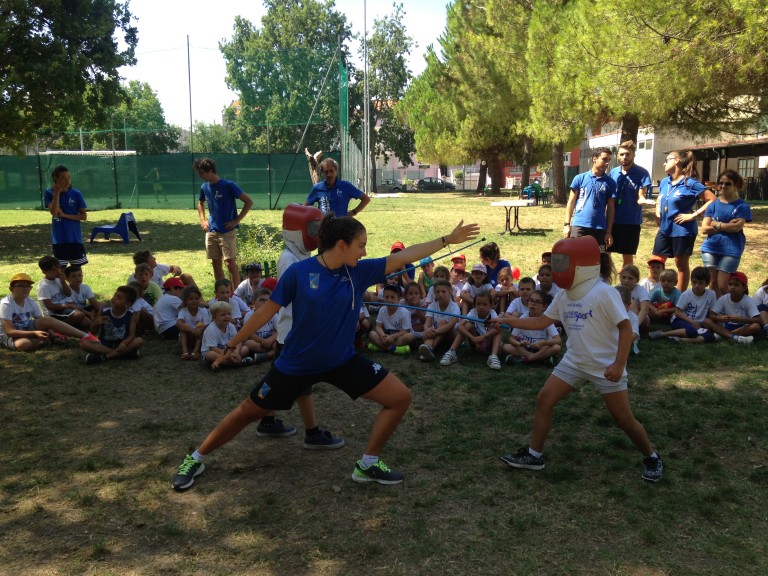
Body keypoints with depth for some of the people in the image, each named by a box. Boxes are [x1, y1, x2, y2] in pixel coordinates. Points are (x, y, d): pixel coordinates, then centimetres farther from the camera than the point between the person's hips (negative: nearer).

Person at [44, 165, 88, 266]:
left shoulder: (76, 194, -1)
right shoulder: (49, 193, -2)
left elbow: (84, 216, -3)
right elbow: (54, 212, -17)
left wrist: (64, 215, -13)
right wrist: (57, 192, -17)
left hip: (75, 238, 0)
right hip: (59, 239, 0)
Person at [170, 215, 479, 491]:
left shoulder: (360, 272, -8)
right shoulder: (299, 272, -18)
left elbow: (405, 255, -9)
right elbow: (267, 310, -9)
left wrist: (448, 239, -12)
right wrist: (233, 344, -2)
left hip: (343, 361, 4)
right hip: (296, 363, -3)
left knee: (400, 398, -4)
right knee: (247, 412, 9)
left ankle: (368, 464, 11)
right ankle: (196, 459, 33)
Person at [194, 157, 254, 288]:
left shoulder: (228, 185, -13)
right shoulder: (204, 187, 6)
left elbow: (249, 202, -13)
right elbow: (200, 203, 27)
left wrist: (237, 220, -13)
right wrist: (202, 220, 12)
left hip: (227, 231, -6)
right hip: (211, 231, 6)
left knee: (230, 263, -7)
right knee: (216, 263, 10)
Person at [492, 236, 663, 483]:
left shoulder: (603, 293, -19)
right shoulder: (563, 296, 1)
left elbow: (625, 327, -19)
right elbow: (542, 322, 10)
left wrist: (619, 364, -26)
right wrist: (508, 321, 4)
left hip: (606, 366, -6)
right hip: (574, 362, 6)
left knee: (624, 419, 1)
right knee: (544, 400, 0)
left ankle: (651, 458, 27)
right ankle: (534, 455, 12)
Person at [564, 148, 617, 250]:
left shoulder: (610, 183, 5)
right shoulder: (580, 178, 2)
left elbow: (610, 209, 7)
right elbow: (571, 202, 5)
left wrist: (609, 232, 2)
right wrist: (567, 224, -2)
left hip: (599, 228, 2)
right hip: (579, 225, -2)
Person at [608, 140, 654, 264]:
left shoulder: (642, 173, -6)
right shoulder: (613, 173, 4)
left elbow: (640, 198, -9)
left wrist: (644, 201, -32)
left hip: (631, 221, -3)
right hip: (612, 220, 3)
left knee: (628, 256, 7)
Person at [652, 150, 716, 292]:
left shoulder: (690, 183, -14)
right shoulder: (665, 182, 7)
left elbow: (712, 200, -17)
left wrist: (693, 215, -19)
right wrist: (658, 213, 10)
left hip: (682, 231, -7)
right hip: (664, 229, 7)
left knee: (681, 264, 5)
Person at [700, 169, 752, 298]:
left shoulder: (742, 206, 0)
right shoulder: (713, 205, 7)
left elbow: (737, 227, -14)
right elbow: (704, 229, -2)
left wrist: (716, 224, -5)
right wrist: (726, 226, -11)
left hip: (731, 250, -3)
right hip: (711, 248, 3)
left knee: (722, 287, -6)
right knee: (713, 284, 6)